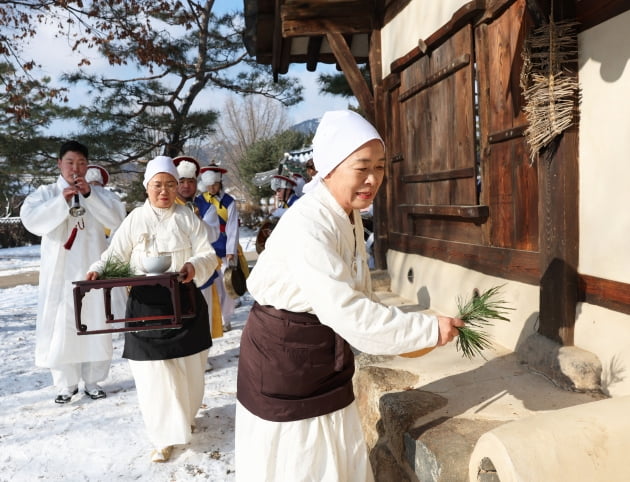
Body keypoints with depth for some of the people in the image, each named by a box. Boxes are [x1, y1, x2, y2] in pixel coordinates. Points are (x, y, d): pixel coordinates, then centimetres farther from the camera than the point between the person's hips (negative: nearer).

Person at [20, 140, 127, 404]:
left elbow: (117, 219, -7)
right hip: (60, 272, -1)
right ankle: (66, 384, 15)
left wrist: (89, 195, -15)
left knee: (95, 326, 5)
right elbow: (30, 219, -12)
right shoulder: (46, 193, 5)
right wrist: (62, 201, -21)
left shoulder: (97, 194, 8)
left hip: (92, 271, 1)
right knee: (61, 327, 1)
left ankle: (92, 381, 17)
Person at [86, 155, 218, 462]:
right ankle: (164, 437, 14)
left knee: (187, 369, 14)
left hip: (184, 301, 1)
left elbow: (208, 255, -2)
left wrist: (194, 266, -24)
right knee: (154, 372, -1)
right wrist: (98, 270, -19)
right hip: (146, 304, -1)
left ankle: (185, 417, 41)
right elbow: (116, 256, 1)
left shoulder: (188, 218, 2)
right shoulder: (135, 219, 1)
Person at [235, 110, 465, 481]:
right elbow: (345, 310, -33)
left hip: (327, 363, 8)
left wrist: (403, 332, 9)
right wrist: (429, 328, -26)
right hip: (283, 366, -8)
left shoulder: (350, 217, 2)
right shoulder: (306, 226, -28)